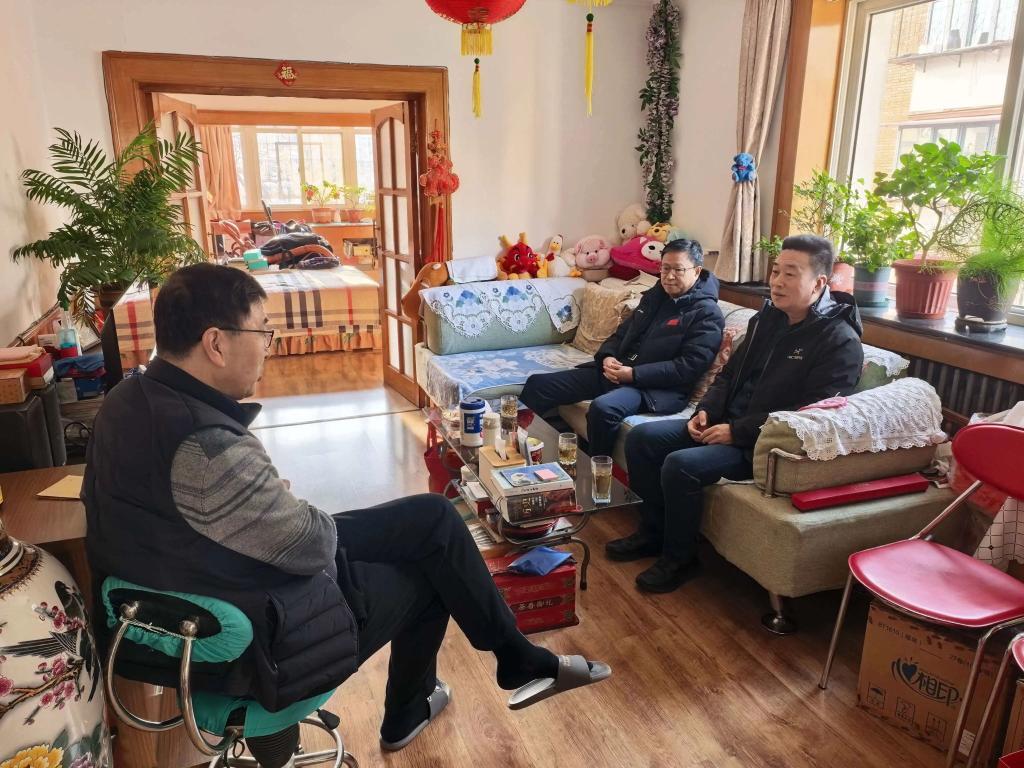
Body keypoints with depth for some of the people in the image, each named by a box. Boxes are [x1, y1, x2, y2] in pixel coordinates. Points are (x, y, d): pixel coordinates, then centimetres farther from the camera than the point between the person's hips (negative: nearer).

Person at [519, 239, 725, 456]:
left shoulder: (707, 314, -5)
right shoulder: (654, 296, 18)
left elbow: (688, 367, -15)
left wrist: (634, 374, -20)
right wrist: (607, 357, -1)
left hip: (658, 387, -7)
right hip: (615, 371, 8)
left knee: (603, 408, -38)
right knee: (538, 384, -3)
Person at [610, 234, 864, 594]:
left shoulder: (840, 342, -15)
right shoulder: (768, 318, 10)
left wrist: (736, 432, -21)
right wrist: (705, 411, -1)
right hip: (726, 423, 8)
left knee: (681, 465, -28)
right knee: (641, 438, -2)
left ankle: (679, 558, -4)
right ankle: (653, 532, 13)